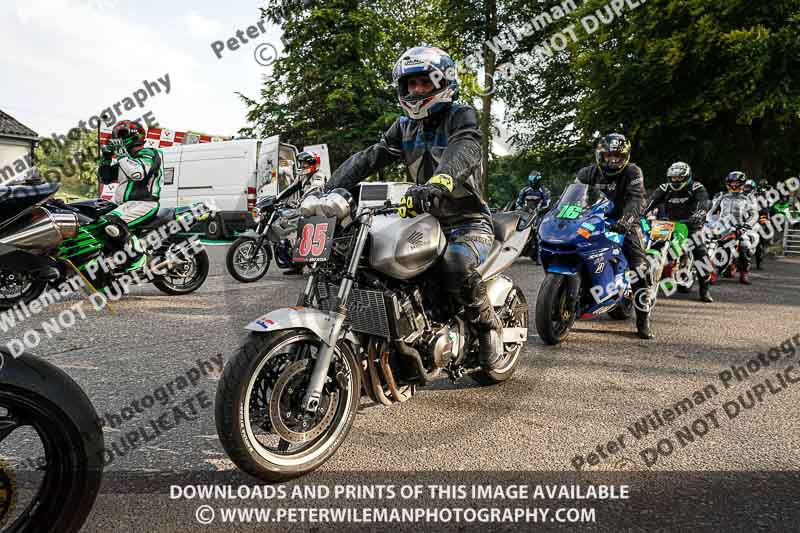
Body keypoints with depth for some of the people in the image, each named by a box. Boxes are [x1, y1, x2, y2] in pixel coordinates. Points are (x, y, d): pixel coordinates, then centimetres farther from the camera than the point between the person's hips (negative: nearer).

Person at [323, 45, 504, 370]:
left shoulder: (461, 116, -4)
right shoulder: (405, 126, 15)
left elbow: (462, 152, -28)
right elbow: (368, 158, 3)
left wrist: (436, 184, -50)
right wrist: (328, 190, -13)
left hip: (469, 223, -6)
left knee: (455, 266, -36)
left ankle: (488, 325, -7)